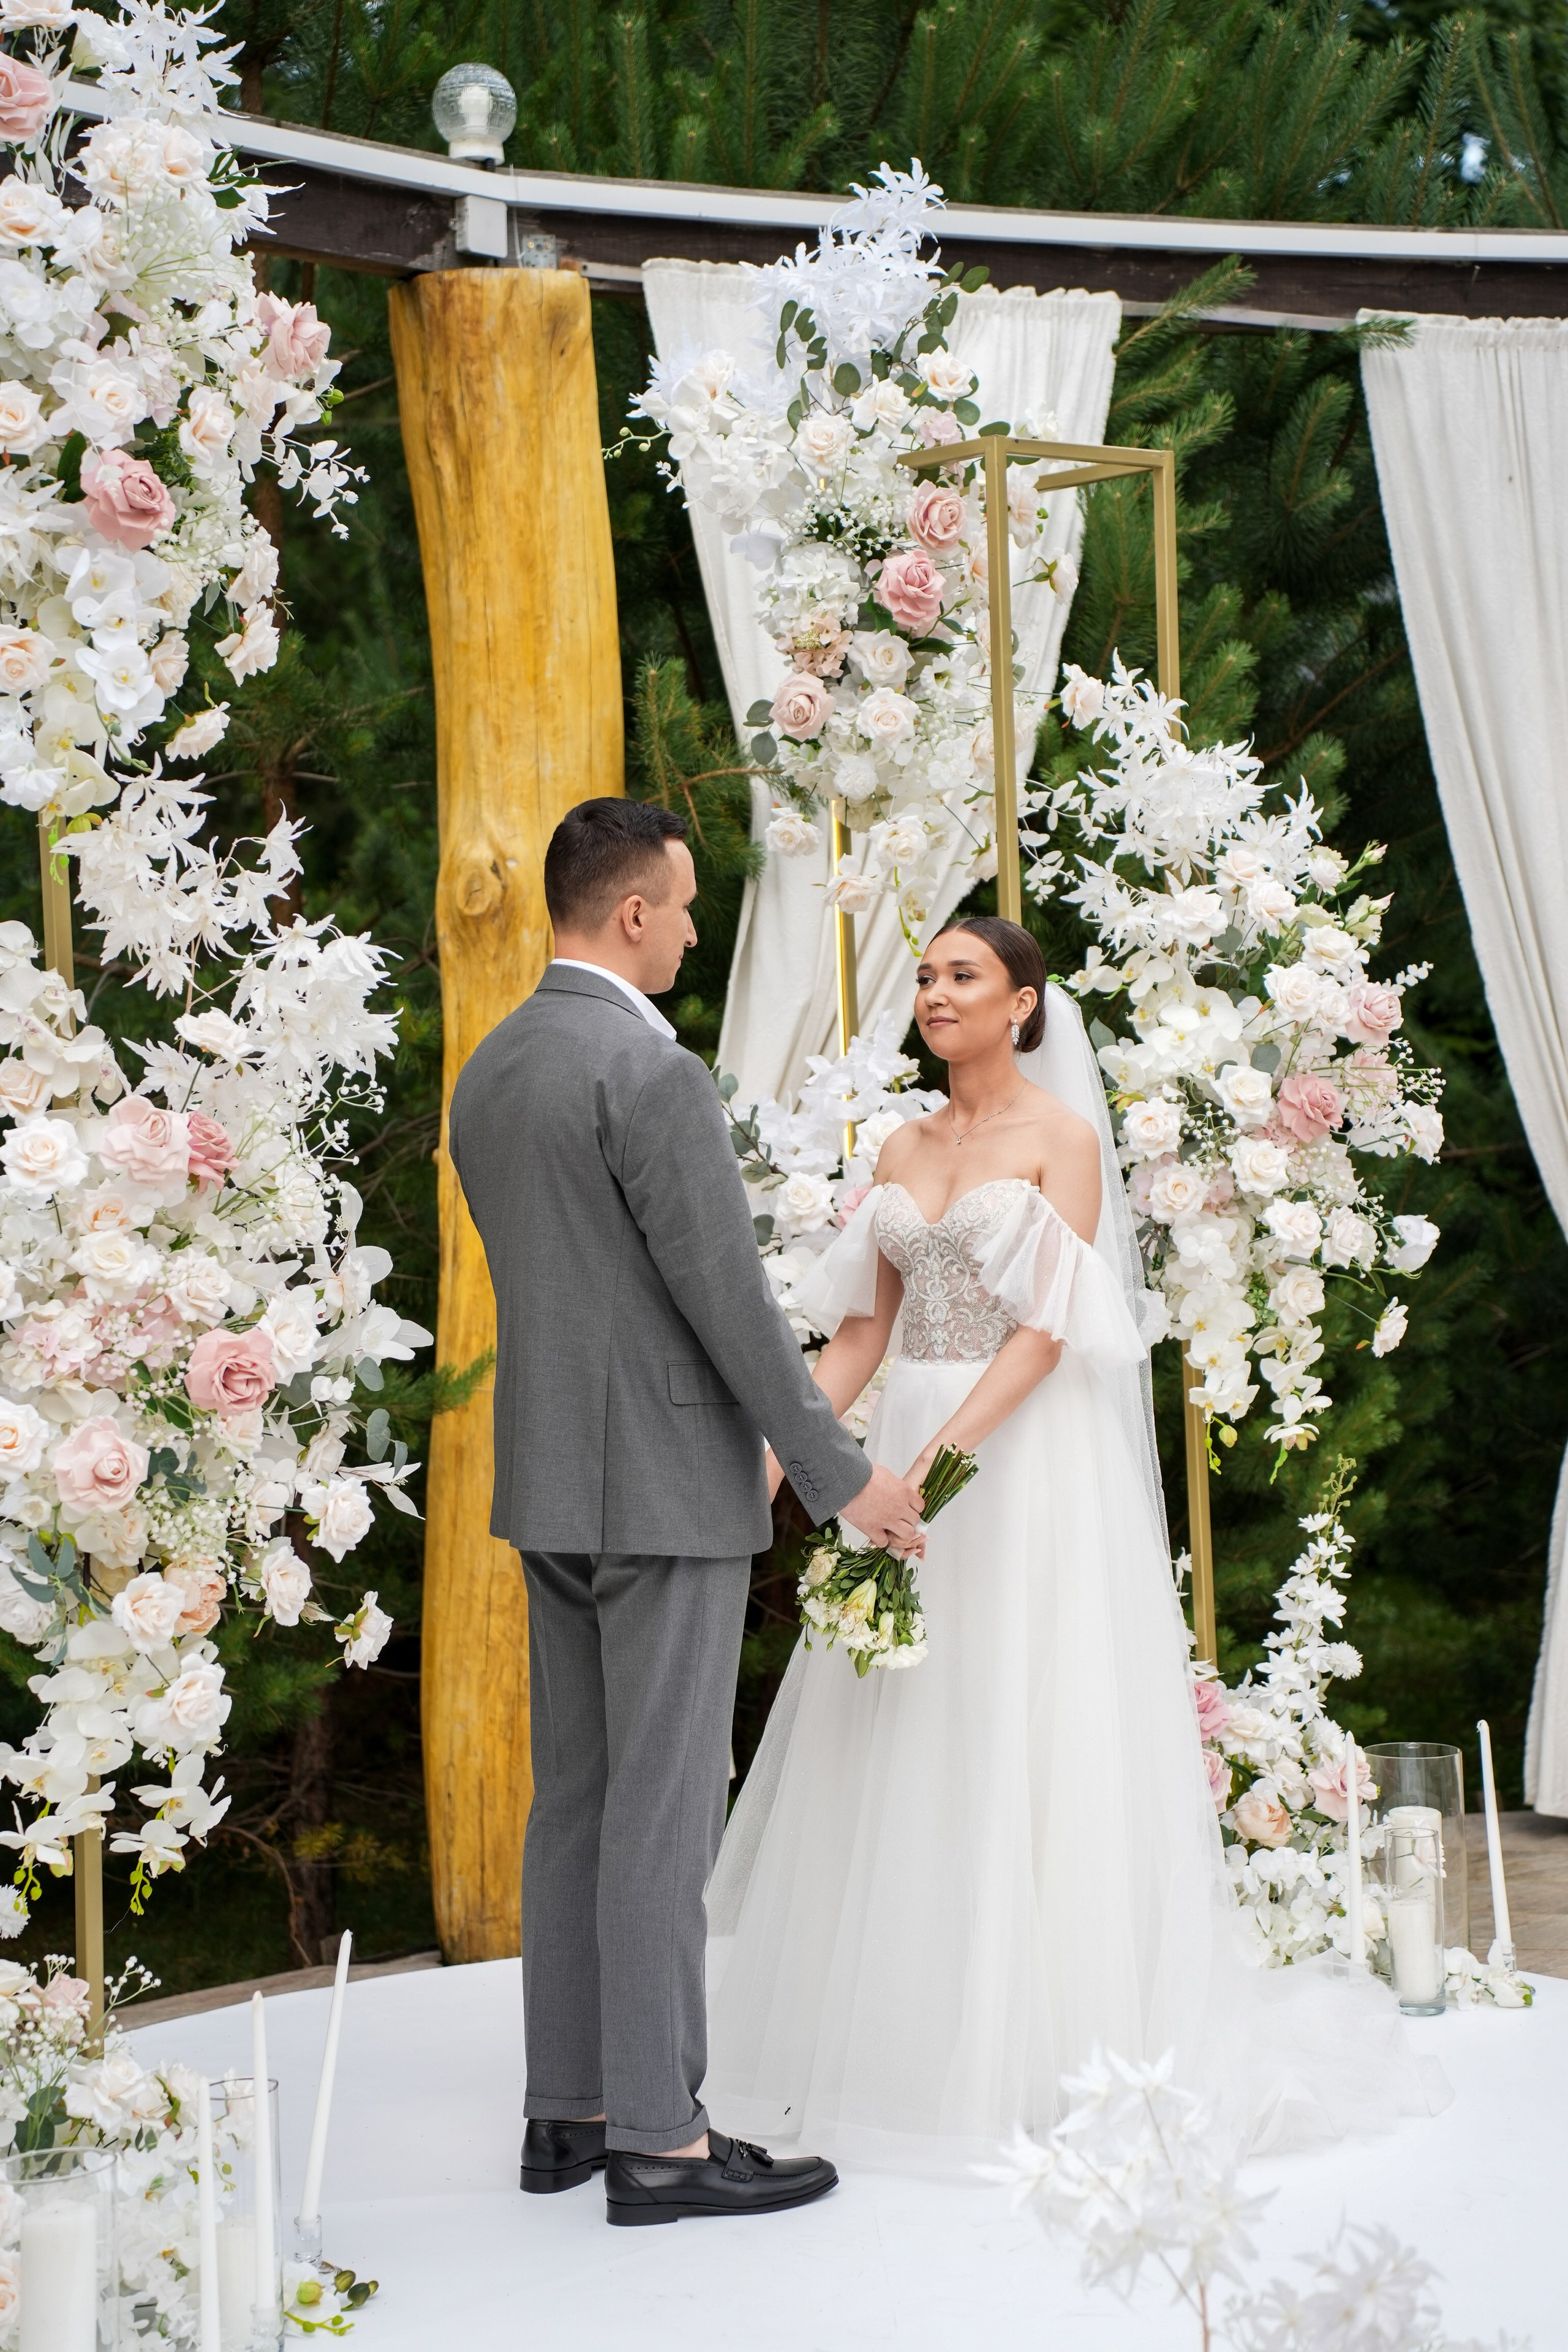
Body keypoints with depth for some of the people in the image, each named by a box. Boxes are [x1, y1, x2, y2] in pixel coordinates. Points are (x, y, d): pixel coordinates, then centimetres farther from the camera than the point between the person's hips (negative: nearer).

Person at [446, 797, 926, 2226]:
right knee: (665, 1813, -3)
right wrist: (841, 1478, -10)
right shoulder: (653, 1073, -18)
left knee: (577, 1796, 13)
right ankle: (658, 2140, 3)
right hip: (666, 1487, -9)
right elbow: (732, 1296, -19)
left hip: (551, 1483, 9)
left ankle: (569, 2110, 19)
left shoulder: (489, 1073, 11)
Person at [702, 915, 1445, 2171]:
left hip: (1027, 1456, -6)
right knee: (896, 1753, 6)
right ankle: (898, 2033, 14)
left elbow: (1048, 1328, -12)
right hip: (911, 1451, 6)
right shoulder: (903, 1149, 14)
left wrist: (948, 1448, -22)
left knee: (1021, 1742, -5)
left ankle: (1038, 2049, 3)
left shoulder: (1064, 1137, -3)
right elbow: (864, 1327, 11)